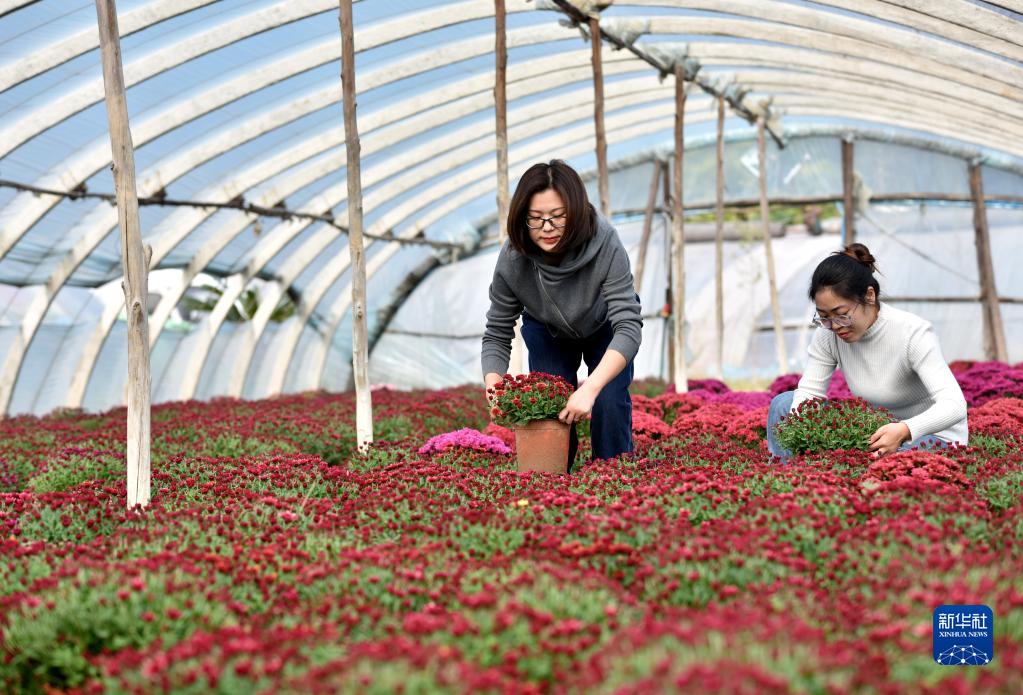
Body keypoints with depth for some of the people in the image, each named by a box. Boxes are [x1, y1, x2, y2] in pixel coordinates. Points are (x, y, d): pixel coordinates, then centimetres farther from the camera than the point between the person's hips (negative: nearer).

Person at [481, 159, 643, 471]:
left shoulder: (605, 244, -39)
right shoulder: (512, 258, -32)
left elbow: (629, 326, -43)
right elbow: (496, 334, -21)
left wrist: (590, 388, -56)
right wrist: (493, 388, -40)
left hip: (604, 328, -2)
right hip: (547, 333, 2)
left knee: (610, 403, -18)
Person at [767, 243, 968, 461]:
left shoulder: (912, 333, -26)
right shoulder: (828, 333, -11)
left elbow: (954, 406, -33)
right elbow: (808, 392, -10)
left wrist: (904, 430, -52)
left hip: (932, 436, -6)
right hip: (877, 429, 6)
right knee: (783, 403, -4)